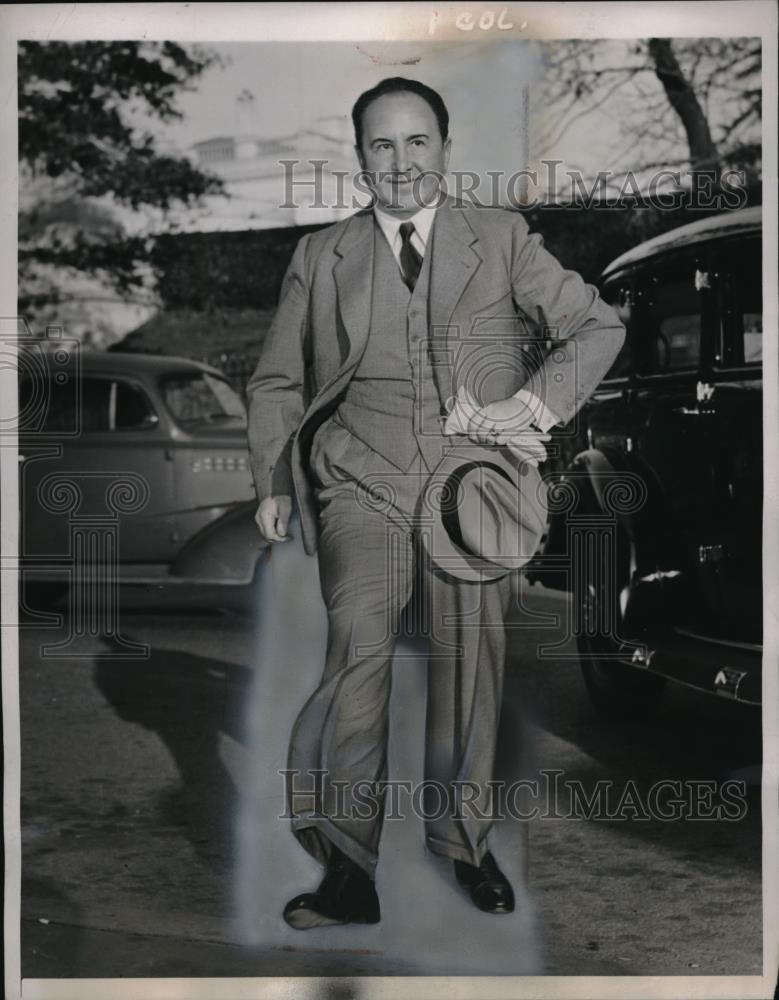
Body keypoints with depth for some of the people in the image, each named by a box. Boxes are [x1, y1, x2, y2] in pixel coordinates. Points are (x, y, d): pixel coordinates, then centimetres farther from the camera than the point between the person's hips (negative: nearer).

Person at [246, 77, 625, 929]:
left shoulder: (503, 239, 10)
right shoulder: (320, 256, 13)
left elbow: (597, 326, 8)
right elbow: (275, 381, 18)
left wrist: (536, 404, -7)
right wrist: (273, 484, 9)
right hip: (362, 476, 0)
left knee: (470, 658, 3)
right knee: (358, 647, -18)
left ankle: (463, 839, 24)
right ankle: (348, 867, -11)